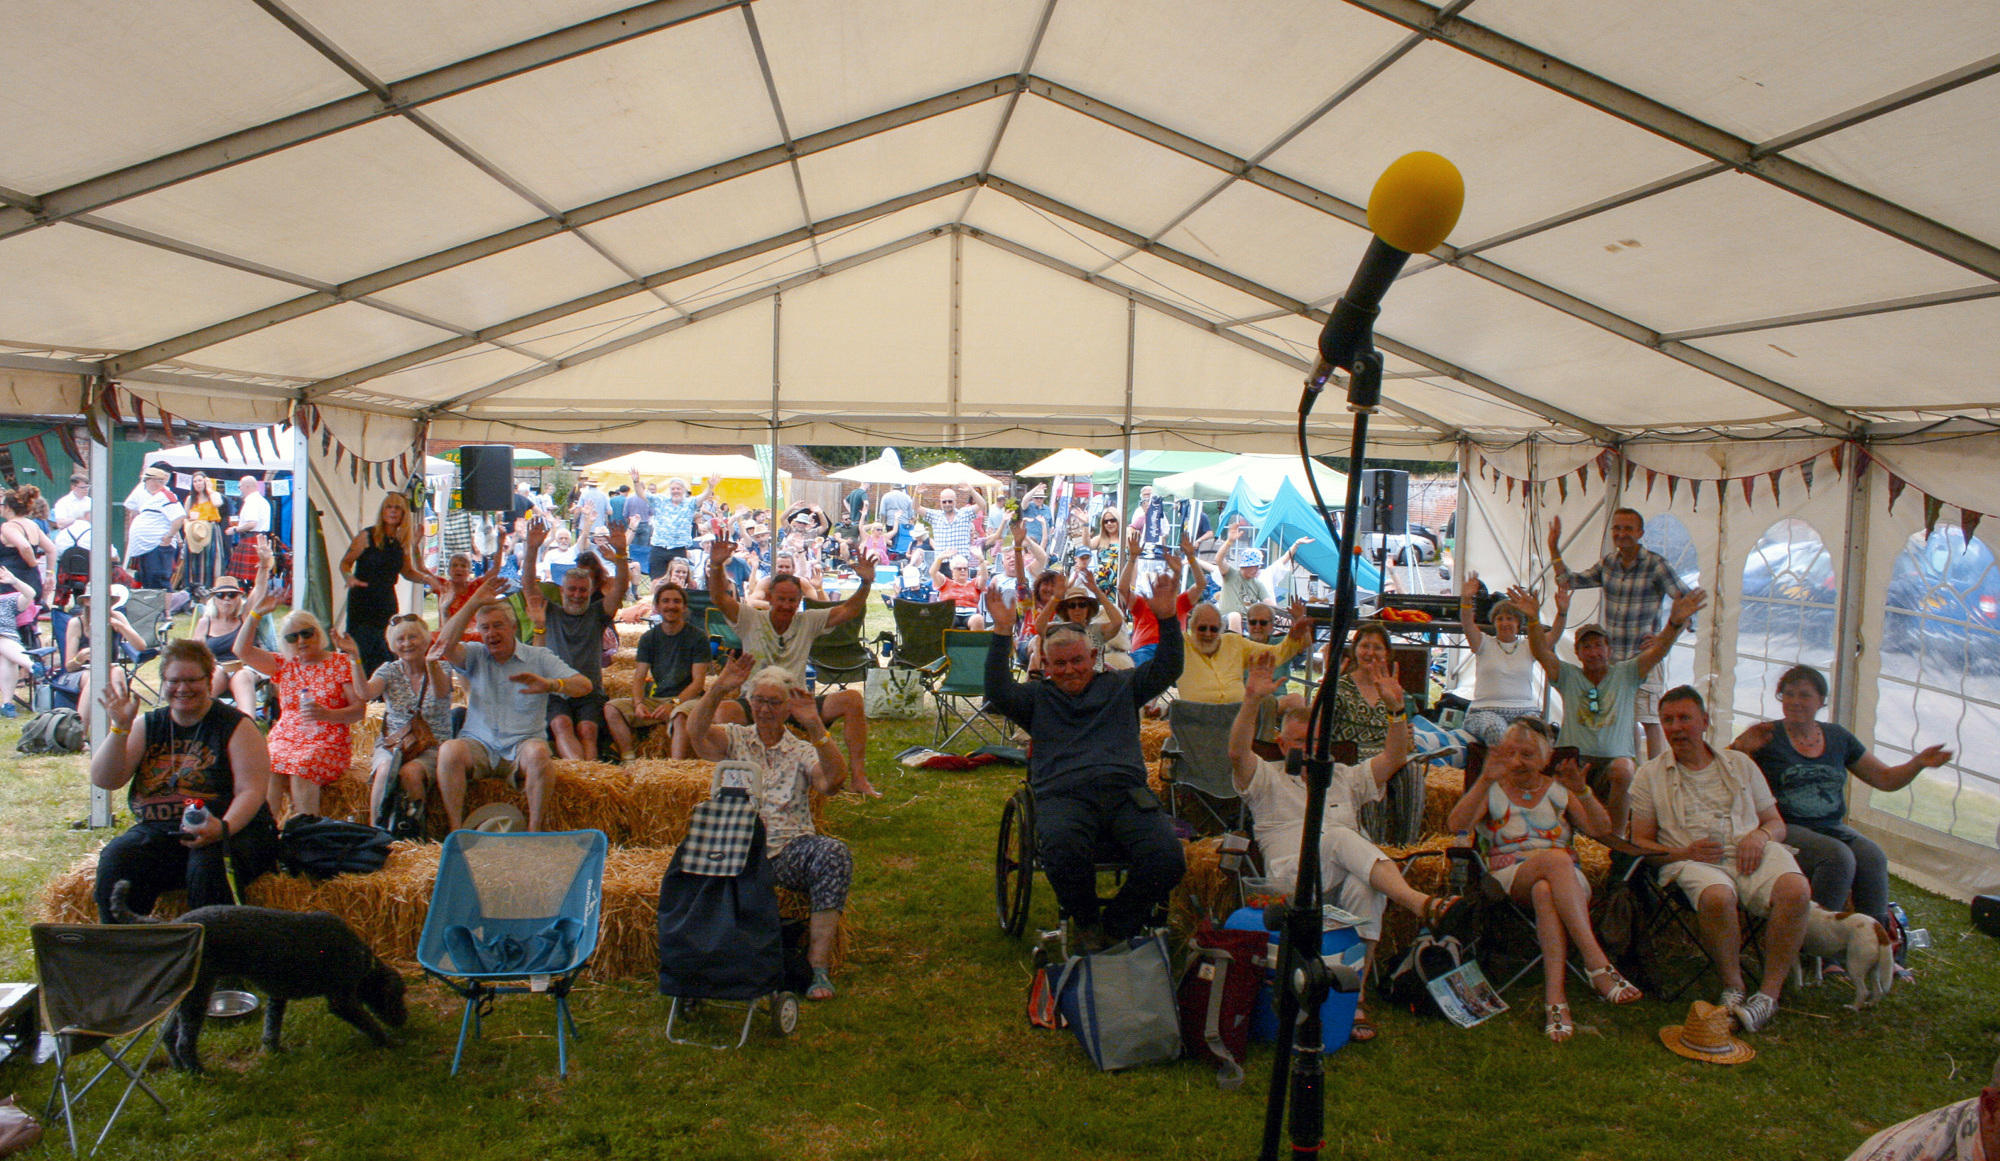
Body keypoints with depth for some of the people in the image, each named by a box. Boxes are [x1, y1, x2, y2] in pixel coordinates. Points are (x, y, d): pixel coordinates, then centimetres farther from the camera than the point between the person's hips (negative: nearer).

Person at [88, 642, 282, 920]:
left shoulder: (234, 725, 4)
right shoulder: (147, 725, 16)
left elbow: (251, 791, -6)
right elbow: (103, 781, 8)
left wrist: (223, 828, -25)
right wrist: (120, 728, -5)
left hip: (232, 831, -3)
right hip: (157, 832, 4)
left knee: (206, 864, -36)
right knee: (114, 860, -27)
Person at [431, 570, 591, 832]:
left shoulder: (539, 658, 8)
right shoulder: (475, 655, 14)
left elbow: (583, 685, -4)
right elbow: (444, 644, -9)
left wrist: (549, 684, -25)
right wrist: (474, 603, -12)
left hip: (521, 744, -1)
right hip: (478, 744, 2)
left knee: (537, 751, -35)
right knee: (449, 750, -29)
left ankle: (534, 830, -26)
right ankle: (455, 832, -24)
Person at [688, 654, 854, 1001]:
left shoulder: (803, 751, 14)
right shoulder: (733, 739, 15)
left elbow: (833, 779, -8)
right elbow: (695, 729, -8)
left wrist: (815, 726, -17)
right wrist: (718, 690, -23)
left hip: (791, 848, 1)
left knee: (835, 853, -31)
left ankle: (818, 964, -28)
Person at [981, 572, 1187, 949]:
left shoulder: (1120, 685, 28)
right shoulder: (1037, 697, 23)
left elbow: (1166, 670, 20)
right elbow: (998, 692, 5)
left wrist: (1167, 618, 7)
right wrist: (1002, 633, -4)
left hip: (1127, 792, 2)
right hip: (1063, 797, -2)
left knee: (1167, 859, -27)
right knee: (1064, 853, -37)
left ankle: (1116, 927, -2)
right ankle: (1087, 922, -6)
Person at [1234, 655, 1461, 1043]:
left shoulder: (1345, 778, 29)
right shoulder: (1267, 779, 18)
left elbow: (1395, 757, 15)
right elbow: (1238, 752, -4)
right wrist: (1252, 700, -18)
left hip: (1348, 875, 4)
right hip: (1292, 877, -3)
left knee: (1364, 889, -35)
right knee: (1341, 837, -34)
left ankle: (1354, 996, -31)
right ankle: (1415, 901, -54)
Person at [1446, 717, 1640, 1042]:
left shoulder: (1558, 790, 20)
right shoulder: (1493, 791, 15)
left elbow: (1602, 830, 5)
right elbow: (1456, 825, -6)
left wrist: (1582, 791, -11)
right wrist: (1485, 781, -17)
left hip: (1567, 881, 1)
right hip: (1508, 878, -1)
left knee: (1545, 891, -38)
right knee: (1555, 858, -36)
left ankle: (1554, 996, -48)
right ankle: (1597, 962, -44)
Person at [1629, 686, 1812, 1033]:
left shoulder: (1740, 763, 24)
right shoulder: (1650, 775, 16)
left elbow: (1777, 823, 23)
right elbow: (1640, 842, 11)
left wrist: (1760, 836, -2)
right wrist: (1683, 852, -8)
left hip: (1750, 852, 2)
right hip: (1694, 861, -2)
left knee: (1796, 889, -31)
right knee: (1717, 896, -38)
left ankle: (1769, 993, -24)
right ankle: (1732, 988, -17)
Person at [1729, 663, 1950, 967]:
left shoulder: (1838, 738, 14)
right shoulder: (1768, 737, 0)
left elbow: (1886, 779, 19)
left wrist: (1918, 763, 2)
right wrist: (1739, 747, -28)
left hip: (1832, 827, 5)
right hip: (1786, 829, -5)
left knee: (1872, 856, -24)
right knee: (1838, 856, -30)